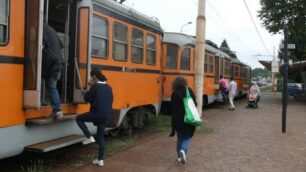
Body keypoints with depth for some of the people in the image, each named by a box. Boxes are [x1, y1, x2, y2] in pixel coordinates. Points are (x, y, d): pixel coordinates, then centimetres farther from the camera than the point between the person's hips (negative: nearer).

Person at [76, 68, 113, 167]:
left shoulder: (95, 86, -9)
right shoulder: (108, 87, 13)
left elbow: (87, 98, -6)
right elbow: (111, 100, 21)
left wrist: (91, 87, 4)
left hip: (97, 113, -7)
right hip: (106, 116, 7)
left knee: (79, 119, 16)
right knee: (101, 137, 14)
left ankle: (89, 137, 4)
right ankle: (100, 160, 16)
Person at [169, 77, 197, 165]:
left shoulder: (174, 93, -5)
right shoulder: (189, 91, -1)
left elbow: (172, 108, -3)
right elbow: (195, 104, 0)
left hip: (178, 119, 0)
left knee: (180, 137, 18)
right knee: (187, 137, 12)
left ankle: (179, 156, 22)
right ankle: (183, 150, -15)